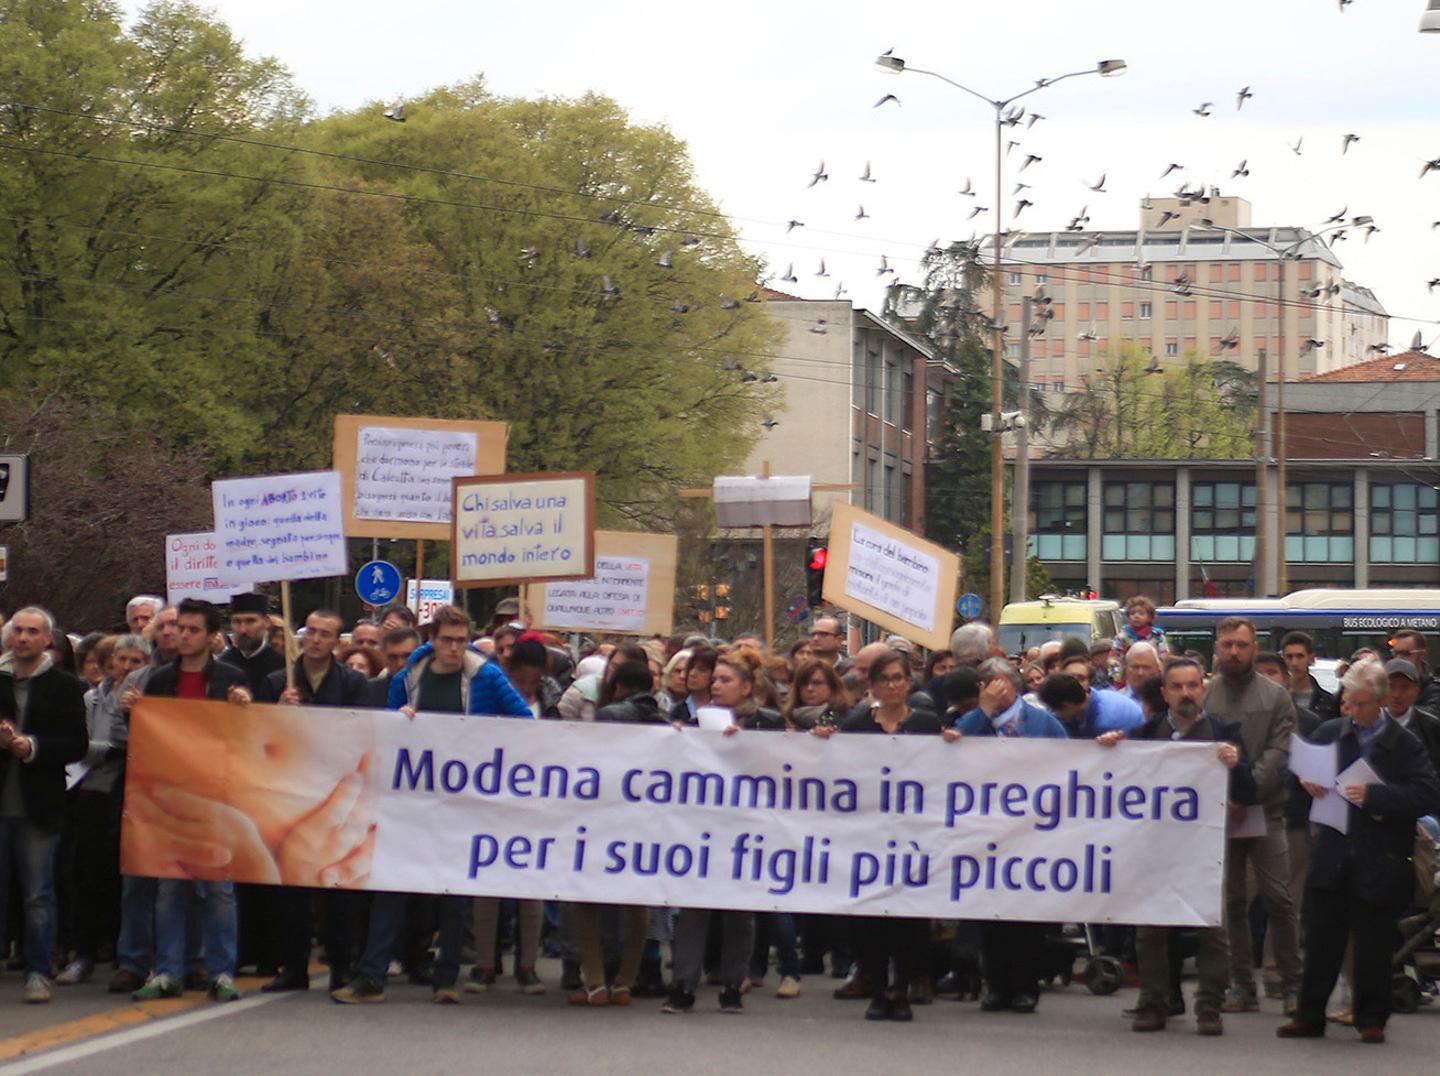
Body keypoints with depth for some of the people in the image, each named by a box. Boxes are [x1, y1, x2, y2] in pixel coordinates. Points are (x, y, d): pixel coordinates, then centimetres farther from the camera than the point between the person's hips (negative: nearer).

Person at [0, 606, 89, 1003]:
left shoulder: (65, 687, 2)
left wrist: (33, 747, -17)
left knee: (38, 895, 1)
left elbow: (76, 746, -3)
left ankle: (37, 972, 8)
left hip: (38, 806, -2)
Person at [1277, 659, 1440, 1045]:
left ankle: (1372, 1019, 16)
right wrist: (1306, 780, -7)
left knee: (1373, 946, 5)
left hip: (1378, 863, -3)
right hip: (1332, 854, 3)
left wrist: (1374, 796, -21)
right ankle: (1310, 1016, 14)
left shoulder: (1404, 744, -5)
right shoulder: (1329, 732, 6)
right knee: (1321, 940, 6)